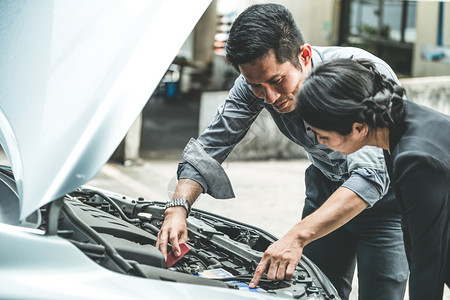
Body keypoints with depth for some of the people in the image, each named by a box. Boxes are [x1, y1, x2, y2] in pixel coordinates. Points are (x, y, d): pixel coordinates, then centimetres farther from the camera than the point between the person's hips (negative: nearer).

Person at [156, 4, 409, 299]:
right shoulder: (256, 80, -19)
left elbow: (372, 176, -45)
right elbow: (208, 148, -11)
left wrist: (297, 237, -53)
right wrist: (178, 207, -30)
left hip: (386, 197, -4)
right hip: (326, 186, 4)